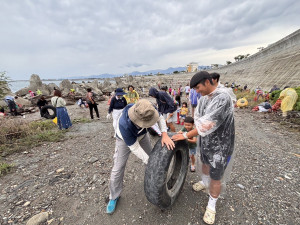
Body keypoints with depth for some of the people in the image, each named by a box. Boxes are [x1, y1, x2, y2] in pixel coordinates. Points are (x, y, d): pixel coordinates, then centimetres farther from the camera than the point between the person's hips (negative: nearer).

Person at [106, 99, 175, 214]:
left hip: (142, 135, 4)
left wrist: (164, 134, -31)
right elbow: (135, 148, -33)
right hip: (125, 140, -4)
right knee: (118, 169, -1)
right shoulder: (124, 125, -45)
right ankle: (114, 197, 25)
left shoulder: (147, 109, -36)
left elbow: (160, 118, -16)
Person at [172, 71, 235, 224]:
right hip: (204, 141, 7)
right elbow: (198, 118, 2)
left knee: (215, 178, 8)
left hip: (219, 145, -7)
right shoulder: (203, 97, -2)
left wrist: (186, 135, -25)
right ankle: (204, 182, 58)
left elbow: (208, 123, -31)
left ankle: (211, 206, 33)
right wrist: (192, 134, -13)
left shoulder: (223, 98, -27)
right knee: (205, 163, 29)